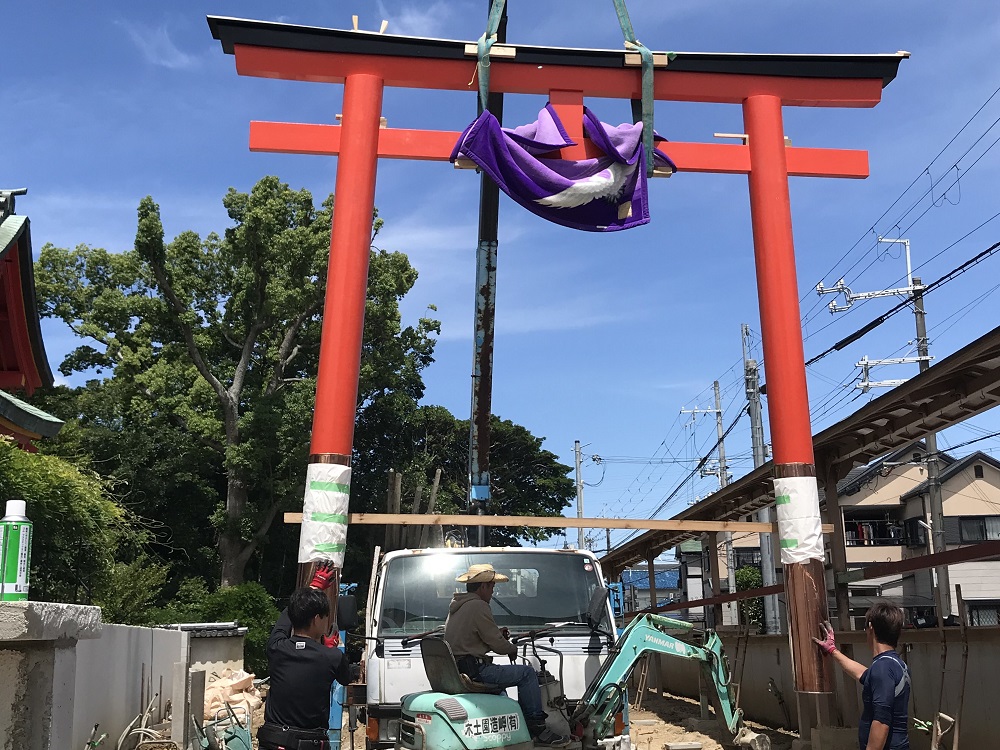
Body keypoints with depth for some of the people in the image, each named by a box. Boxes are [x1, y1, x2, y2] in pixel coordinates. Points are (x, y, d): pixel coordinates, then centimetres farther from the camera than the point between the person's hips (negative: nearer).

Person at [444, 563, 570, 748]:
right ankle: (536, 728, 0)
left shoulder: (455, 606, 18)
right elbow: (495, 642, -13)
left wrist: (499, 636, 15)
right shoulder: (478, 606, -14)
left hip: (455, 670, 10)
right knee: (527, 674, -4)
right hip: (474, 670, -10)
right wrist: (512, 649, 7)